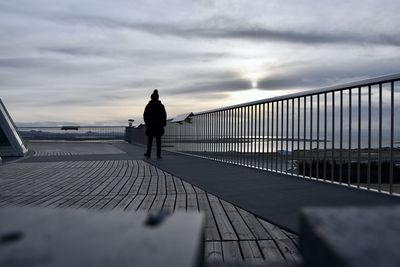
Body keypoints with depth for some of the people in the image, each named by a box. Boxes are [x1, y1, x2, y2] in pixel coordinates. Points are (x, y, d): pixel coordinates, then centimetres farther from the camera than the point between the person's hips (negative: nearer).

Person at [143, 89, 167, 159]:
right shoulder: (161, 106, 0)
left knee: (150, 140, 9)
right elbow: (164, 115, 0)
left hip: (150, 125, -1)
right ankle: (158, 154, 1)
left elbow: (145, 115, 0)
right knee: (158, 140, 3)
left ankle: (148, 154, 14)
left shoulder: (149, 106, -3)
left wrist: (146, 122, 13)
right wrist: (164, 123, 9)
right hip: (159, 125, 1)